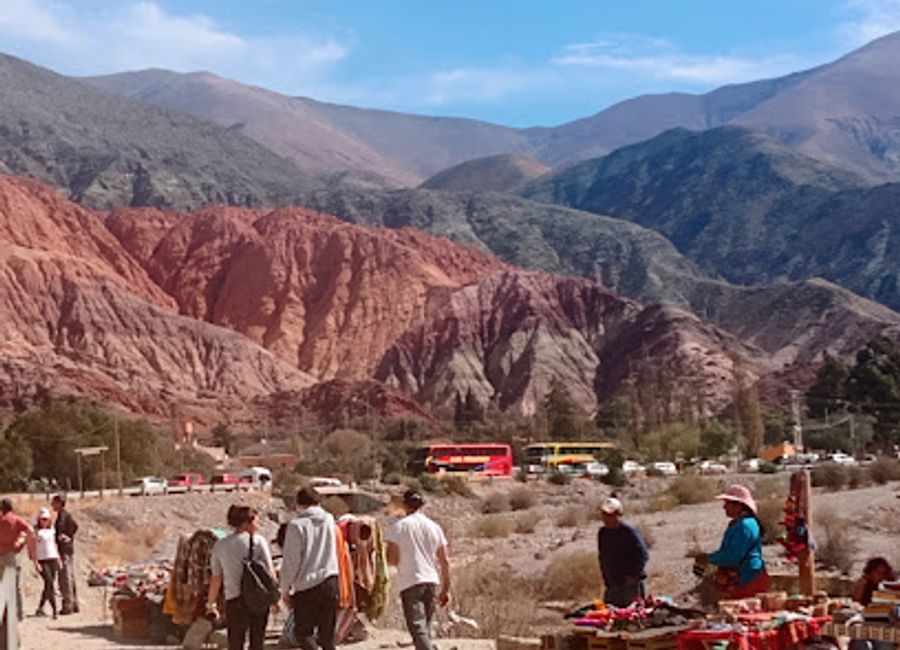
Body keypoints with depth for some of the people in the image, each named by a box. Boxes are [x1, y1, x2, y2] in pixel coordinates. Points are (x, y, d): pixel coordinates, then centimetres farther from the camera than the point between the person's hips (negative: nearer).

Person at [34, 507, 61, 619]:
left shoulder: (51, 529, 12)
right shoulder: (36, 531, -5)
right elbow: (33, 548, -8)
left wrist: (58, 559, 16)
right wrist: (36, 563, -14)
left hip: (53, 559, 6)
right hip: (42, 560, -6)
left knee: (48, 585, 8)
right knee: (50, 584, -15)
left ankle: (40, 608, 23)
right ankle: (54, 611, -18)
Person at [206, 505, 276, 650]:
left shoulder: (220, 545, 6)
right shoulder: (258, 541, -2)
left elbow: (216, 578, 9)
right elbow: (270, 572, -4)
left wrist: (211, 604, 18)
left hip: (234, 601, 1)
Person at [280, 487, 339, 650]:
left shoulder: (297, 525, -9)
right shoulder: (329, 520, 7)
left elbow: (291, 561, -9)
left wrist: (285, 589, 0)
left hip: (306, 586, -5)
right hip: (330, 581, 5)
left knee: (303, 632, 5)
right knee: (327, 634, 11)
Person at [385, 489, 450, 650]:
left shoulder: (398, 527, -4)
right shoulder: (434, 527, 8)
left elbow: (392, 559, -8)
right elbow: (444, 561, 8)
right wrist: (446, 589, 14)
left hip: (410, 582, -5)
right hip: (432, 582, 5)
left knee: (418, 628, -10)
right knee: (426, 627, 17)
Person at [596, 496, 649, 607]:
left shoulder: (629, 531, -11)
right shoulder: (602, 533, 10)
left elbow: (643, 556, -12)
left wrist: (633, 576, -15)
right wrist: (606, 578, 14)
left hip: (632, 583, -7)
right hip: (613, 584, 7)